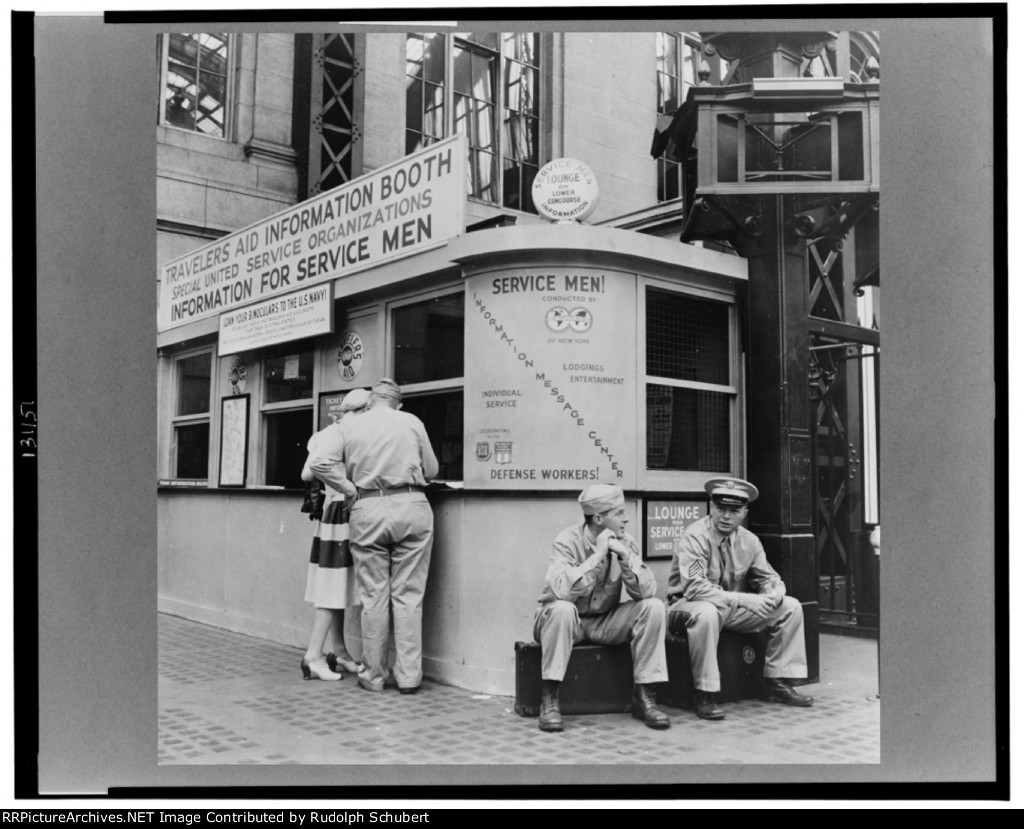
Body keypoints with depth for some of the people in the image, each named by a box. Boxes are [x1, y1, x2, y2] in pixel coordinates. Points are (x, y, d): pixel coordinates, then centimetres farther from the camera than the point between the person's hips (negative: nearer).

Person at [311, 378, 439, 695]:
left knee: (374, 596, 8)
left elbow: (319, 462, -5)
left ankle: (373, 675, 15)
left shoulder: (349, 425, 7)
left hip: (367, 511, 1)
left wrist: (351, 489, 3)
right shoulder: (412, 422, 7)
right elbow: (431, 469, 11)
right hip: (410, 507, 0)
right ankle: (409, 676, 8)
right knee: (408, 595, 4)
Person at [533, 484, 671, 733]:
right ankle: (549, 699, -26)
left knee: (653, 607, -16)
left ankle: (643, 696, -10)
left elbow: (647, 591, -13)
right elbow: (559, 589, -35)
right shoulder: (568, 541, -17)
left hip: (604, 623, 4)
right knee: (561, 609, -37)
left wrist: (625, 557, -26)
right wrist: (598, 555, -30)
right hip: (569, 621, -4)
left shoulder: (625, 543, -3)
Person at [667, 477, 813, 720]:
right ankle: (704, 695, -27)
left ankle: (776, 682, 5)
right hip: (689, 607, -7)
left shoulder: (748, 540, 0)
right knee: (706, 613, -41)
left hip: (733, 609, 7)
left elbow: (768, 577, 8)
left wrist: (775, 592, -18)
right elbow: (694, 588, -31)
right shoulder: (694, 538, -21)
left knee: (791, 607, -3)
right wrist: (742, 599, -35)